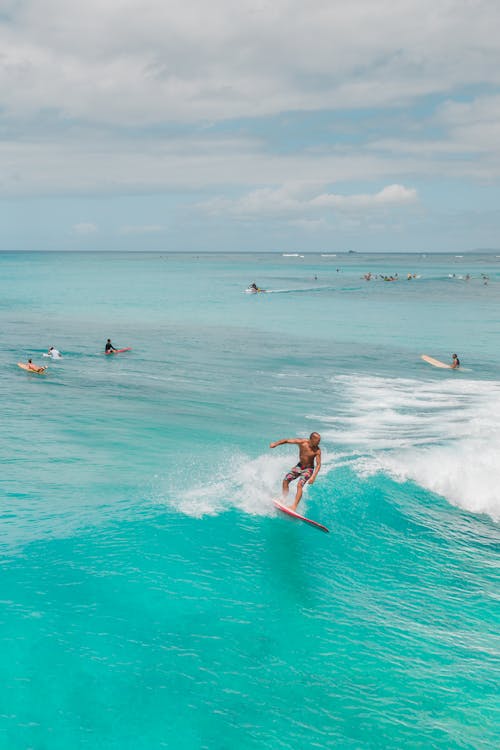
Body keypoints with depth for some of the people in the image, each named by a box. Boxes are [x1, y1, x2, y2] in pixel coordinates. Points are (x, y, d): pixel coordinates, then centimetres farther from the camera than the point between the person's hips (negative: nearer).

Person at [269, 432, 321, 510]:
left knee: (300, 485, -23)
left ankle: (294, 506, -27)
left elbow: (318, 464, -20)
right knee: (285, 480, -3)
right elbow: (287, 440, -10)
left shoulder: (317, 450, -20)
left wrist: (313, 477, -31)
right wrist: (276, 444, -20)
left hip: (308, 469, -4)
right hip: (300, 466, 4)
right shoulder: (302, 442, -16)